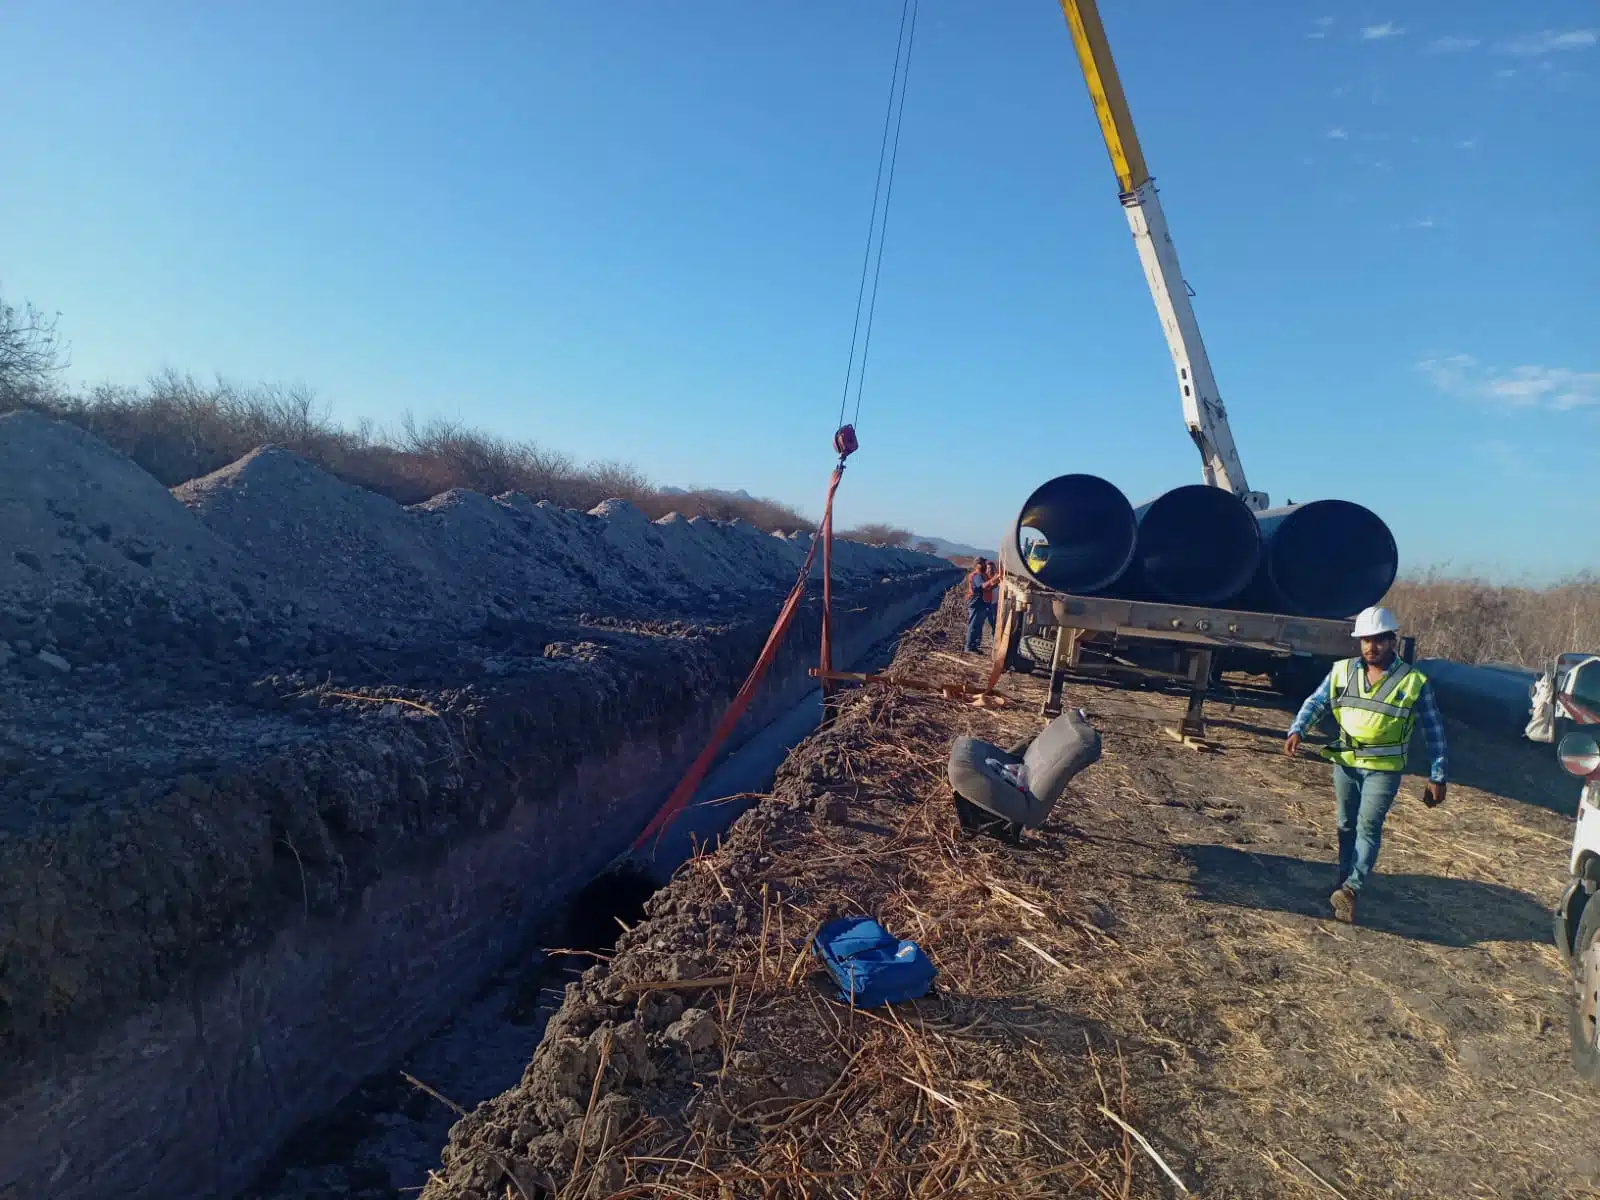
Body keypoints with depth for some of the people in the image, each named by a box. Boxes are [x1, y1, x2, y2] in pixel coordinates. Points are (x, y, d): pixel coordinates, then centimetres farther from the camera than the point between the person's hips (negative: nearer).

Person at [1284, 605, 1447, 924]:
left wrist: (1437, 777, -2)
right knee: (1346, 825, 13)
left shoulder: (1414, 682, -9)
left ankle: (1351, 888, -12)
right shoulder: (1343, 671, -1)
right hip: (1345, 763, 4)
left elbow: (1434, 730, -2)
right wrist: (1297, 730, -15)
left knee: (1368, 826, -11)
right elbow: (1316, 702, 4)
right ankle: (1344, 882, 25)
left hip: (1384, 768, -4)